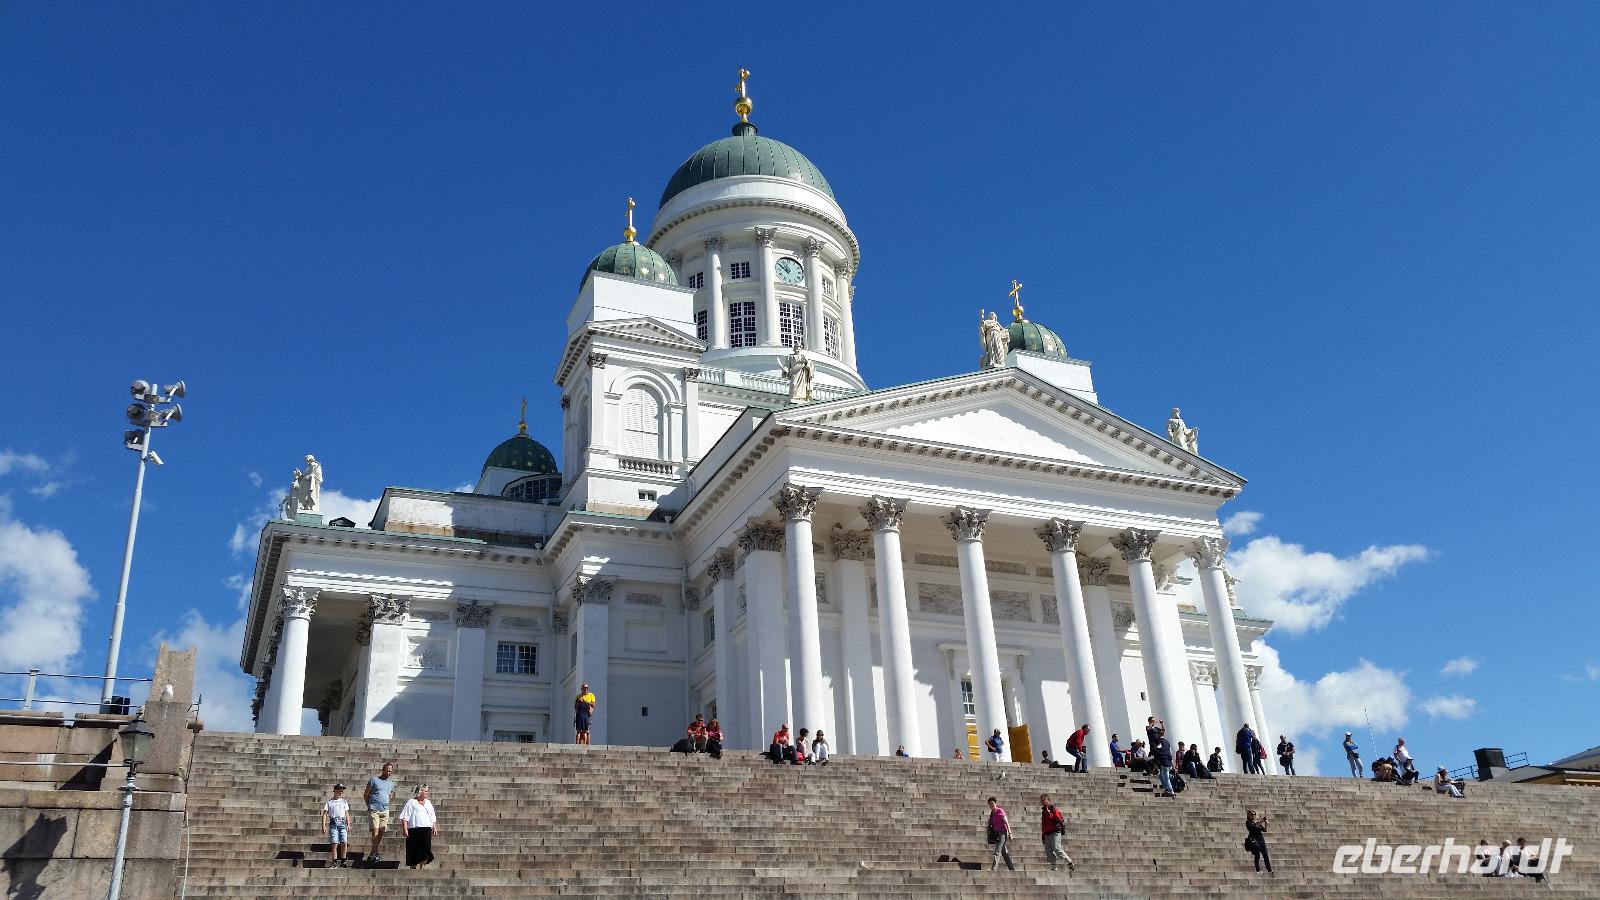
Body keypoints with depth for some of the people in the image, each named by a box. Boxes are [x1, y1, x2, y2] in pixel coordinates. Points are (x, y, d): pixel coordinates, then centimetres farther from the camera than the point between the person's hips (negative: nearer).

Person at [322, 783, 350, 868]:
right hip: (333, 823, -1)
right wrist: (323, 826, -3)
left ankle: (343, 861, -2)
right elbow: (325, 814, 7)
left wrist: (348, 825, 8)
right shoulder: (329, 802, 12)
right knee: (334, 843, -7)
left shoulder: (344, 802, 19)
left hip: (342, 823, 1)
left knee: (344, 842, -11)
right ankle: (334, 863, -1)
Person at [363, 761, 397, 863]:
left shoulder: (391, 783, 15)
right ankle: (375, 854, -17)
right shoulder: (374, 780, -1)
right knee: (375, 830, -16)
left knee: (382, 831, 3)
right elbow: (365, 795, 4)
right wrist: (369, 806, 2)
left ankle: (372, 854, 14)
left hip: (385, 811, 5)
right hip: (374, 810, -5)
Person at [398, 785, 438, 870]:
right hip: (414, 830, -4)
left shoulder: (428, 803, 22)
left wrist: (434, 827, 19)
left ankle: (421, 867, -1)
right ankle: (414, 868, 9)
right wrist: (405, 829, -11)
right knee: (414, 852, -1)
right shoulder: (411, 802, 5)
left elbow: (433, 817, 28)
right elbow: (405, 817, -1)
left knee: (425, 850, -9)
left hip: (426, 830, 4)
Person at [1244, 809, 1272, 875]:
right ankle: (1258, 870, 8)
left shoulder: (1256, 822, 15)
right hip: (1255, 840, -6)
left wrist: (1265, 822, -1)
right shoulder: (1248, 823, -4)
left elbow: (1264, 830, 12)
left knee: (1266, 856, 4)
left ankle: (1269, 870, 7)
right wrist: (1260, 822, -18)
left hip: (1261, 839, 6)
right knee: (1257, 856, -2)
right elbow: (1254, 827, -21)